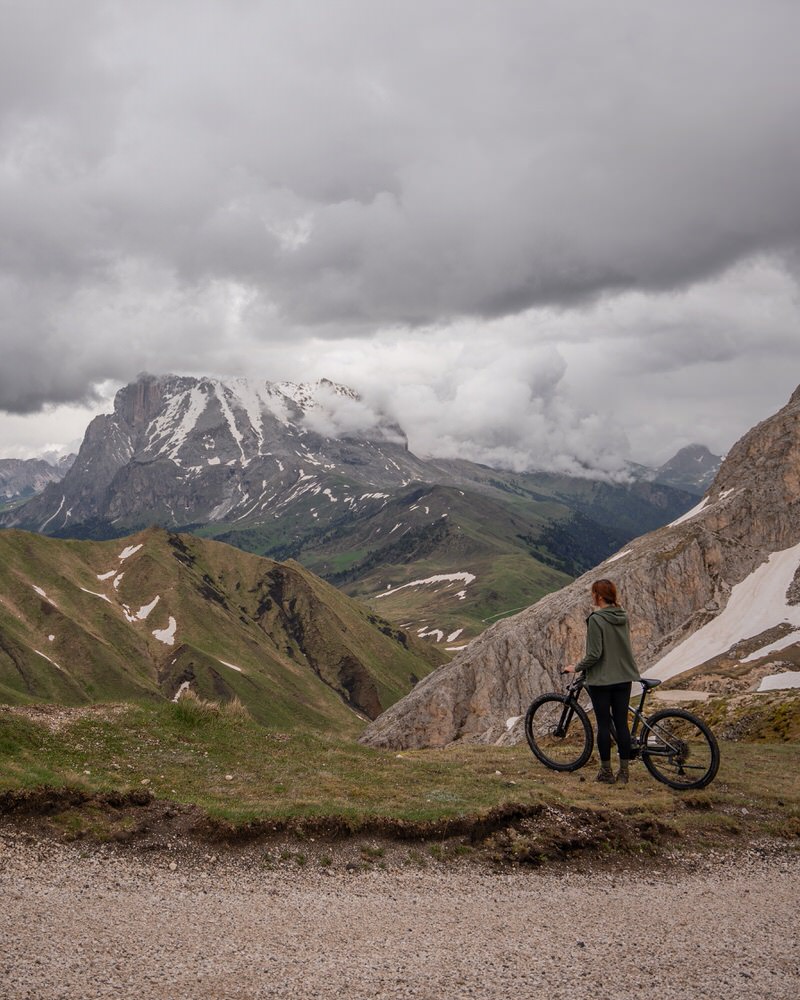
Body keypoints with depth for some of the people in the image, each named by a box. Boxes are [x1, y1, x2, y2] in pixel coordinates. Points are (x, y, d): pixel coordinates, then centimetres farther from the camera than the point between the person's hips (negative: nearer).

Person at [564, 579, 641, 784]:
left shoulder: (596, 619, -16)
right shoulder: (623, 616, 3)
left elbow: (594, 654, -18)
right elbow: (620, 646, 11)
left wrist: (576, 668, -5)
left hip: (601, 679, -6)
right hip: (624, 677, 6)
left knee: (603, 725, 4)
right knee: (621, 724, 9)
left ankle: (606, 772, 11)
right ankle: (623, 772, 14)